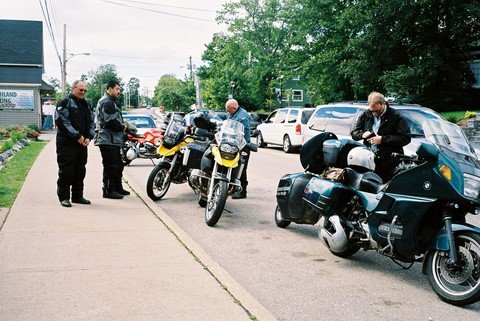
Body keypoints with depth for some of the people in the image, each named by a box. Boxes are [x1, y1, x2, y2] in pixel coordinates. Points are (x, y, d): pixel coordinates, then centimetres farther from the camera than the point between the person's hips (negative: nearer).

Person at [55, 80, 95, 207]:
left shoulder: (86, 105, 18)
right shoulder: (65, 102, -6)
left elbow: (91, 122, 19)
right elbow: (62, 121, -15)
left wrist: (89, 137, 1)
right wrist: (77, 136, -17)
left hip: (82, 143, 7)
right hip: (66, 143, -7)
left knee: (80, 170, 11)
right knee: (66, 170, -5)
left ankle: (77, 196, 20)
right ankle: (64, 197, 2)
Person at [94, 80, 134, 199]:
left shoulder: (111, 102, 22)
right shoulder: (106, 102, -14)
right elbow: (111, 122, -22)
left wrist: (124, 123, 9)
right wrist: (123, 126, -8)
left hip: (113, 140, 11)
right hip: (108, 140, -11)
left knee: (118, 165, 18)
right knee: (110, 166, -7)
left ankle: (117, 188, 28)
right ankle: (108, 190, -2)